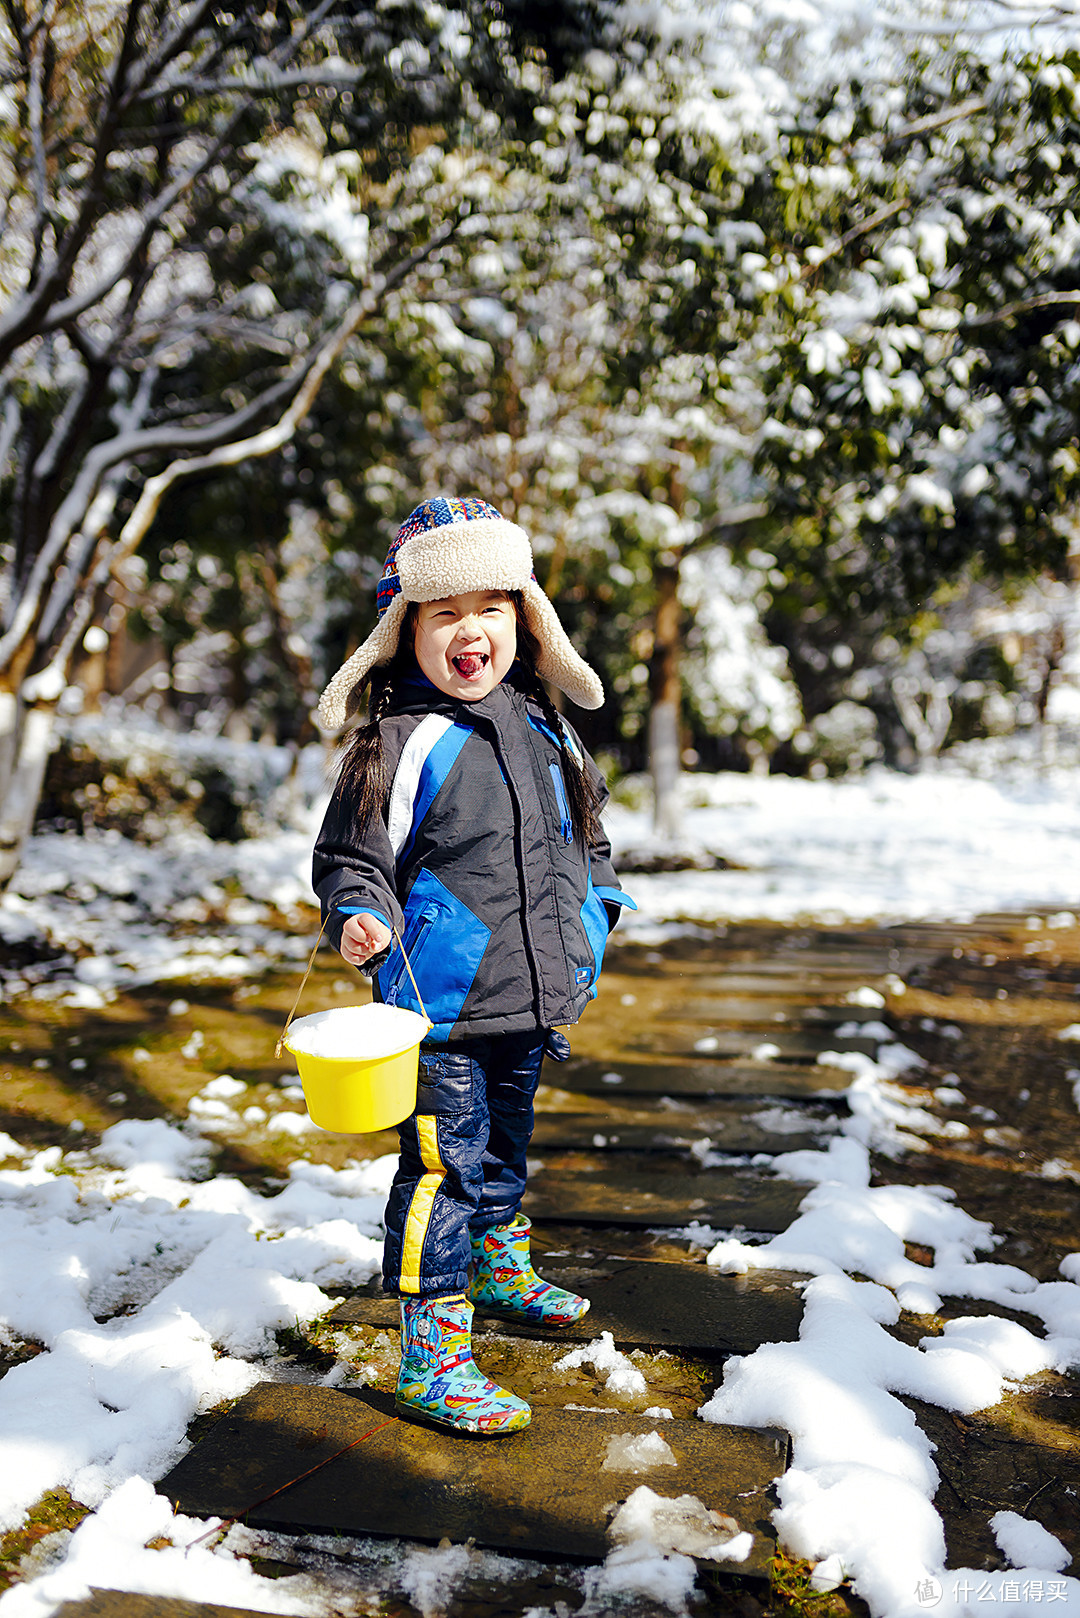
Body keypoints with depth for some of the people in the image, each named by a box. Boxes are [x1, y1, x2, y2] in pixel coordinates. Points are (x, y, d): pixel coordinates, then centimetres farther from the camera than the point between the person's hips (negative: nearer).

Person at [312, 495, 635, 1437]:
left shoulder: (546, 731, 7)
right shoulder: (401, 742, -13)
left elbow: (586, 840, 21)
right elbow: (349, 855, -10)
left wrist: (592, 921, 16)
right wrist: (361, 916, -28)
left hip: (531, 1000, 7)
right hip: (442, 1006, -6)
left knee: (507, 1142, 25)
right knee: (446, 1166, -3)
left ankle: (500, 1264, 49)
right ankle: (433, 1357, 8)